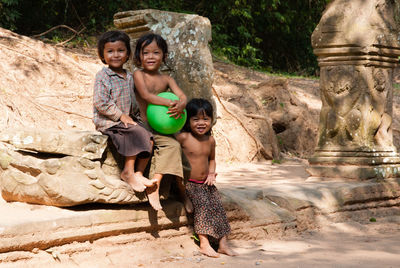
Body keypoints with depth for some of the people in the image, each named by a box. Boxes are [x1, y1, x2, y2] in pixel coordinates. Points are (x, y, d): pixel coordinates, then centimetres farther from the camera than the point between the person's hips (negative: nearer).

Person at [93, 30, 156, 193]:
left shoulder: (129, 77, 14)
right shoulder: (103, 76, -10)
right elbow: (101, 103, -18)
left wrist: (130, 115, 3)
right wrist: (121, 115, -16)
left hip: (125, 119, 7)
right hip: (107, 121, -7)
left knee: (148, 138, -8)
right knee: (135, 134, -25)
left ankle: (139, 173, -2)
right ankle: (128, 172, -16)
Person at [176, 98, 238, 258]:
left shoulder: (210, 140, 7)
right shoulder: (183, 137, -10)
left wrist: (211, 173, 5)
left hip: (206, 183, 5)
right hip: (189, 183, -5)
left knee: (217, 205, -8)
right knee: (202, 203, -24)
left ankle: (223, 243, -4)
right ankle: (204, 243, -24)